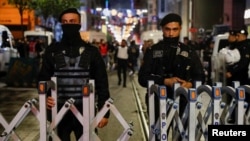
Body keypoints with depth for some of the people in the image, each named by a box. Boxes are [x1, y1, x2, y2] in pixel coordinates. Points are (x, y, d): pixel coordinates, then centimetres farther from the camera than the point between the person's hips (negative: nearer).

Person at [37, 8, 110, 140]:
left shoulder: (91, 51, 3)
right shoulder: (52, 51, 6)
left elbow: (102, 82, 3)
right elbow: (43, 79, 7)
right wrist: (45, 97, -14)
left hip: (85, 111, -1)